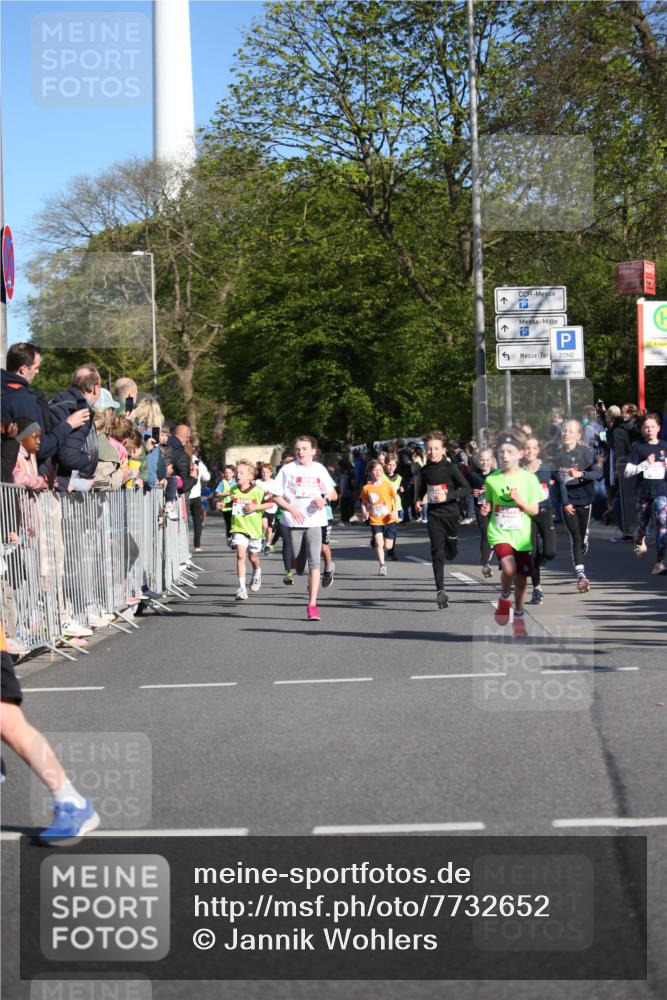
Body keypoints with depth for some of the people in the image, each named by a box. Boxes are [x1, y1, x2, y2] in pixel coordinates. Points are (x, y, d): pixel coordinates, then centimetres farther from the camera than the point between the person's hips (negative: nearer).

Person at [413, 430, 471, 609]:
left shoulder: (450, 468, -9)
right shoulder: (424, 471, 3)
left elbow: (466, 489, -13)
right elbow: (421, 490, 18)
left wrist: (448, 496, -24)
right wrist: (418, 502, -2)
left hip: (450, 513, -1)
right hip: (434, 515, 1)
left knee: (452, 552, 11)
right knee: (437, 552, -9)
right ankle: (440, 591, -13)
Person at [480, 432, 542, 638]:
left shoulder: (529, 478, -4)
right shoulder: (492, 479, 1)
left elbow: (534, 510, -3)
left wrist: (518, 499, -19)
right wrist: (485, 510, -7)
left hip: (521, 535, 1)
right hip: (499, 533, -1)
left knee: (521, 578, 7)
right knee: (509, 568, -25)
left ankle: (518, 616, 29)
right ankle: (504, 598, 5)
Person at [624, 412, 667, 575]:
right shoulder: (638, 447, -3)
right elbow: (628, 472, -9)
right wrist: (646, 463, -21)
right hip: (643, 492, 0)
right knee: (642, 523, 15)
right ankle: (639, 540, 53)